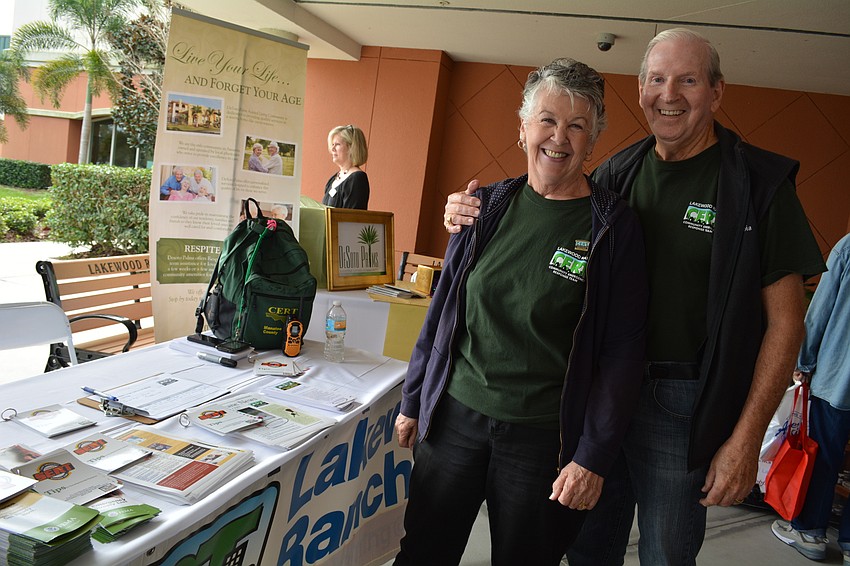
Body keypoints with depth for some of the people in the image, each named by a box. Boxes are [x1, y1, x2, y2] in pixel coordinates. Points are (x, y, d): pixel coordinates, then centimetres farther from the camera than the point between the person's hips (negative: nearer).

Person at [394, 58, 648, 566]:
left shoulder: (614, 227, -7)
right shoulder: (488, 206, 3)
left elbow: (623, 351, -7)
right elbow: (442, 309, 9)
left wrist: (594, 456, -11)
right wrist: (413, 401, 10)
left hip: (544, 439, -3)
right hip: (453, 418, 3)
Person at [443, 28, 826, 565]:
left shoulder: (759, 182, -8)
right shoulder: (616, 173, 4)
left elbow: (785, 321, -8)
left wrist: (746, 439, -13)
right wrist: (474, 217, -6)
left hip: (682, 401, -3)